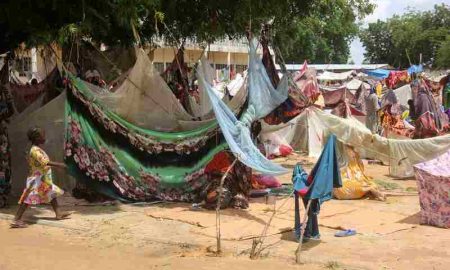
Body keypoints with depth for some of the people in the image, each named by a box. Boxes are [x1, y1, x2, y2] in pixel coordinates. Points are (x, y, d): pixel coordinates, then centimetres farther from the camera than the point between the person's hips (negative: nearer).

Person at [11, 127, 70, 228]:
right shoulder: (35, 150, -20)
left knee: (52, 193, 17)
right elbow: (44, 162, -31)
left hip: (43, 179, 11)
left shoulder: (38, 149, 12)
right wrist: (58, 165, -30)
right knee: (28, 199, -11)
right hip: (36, 180, -11)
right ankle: (16, 220, -10)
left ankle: (58, 213, 25)